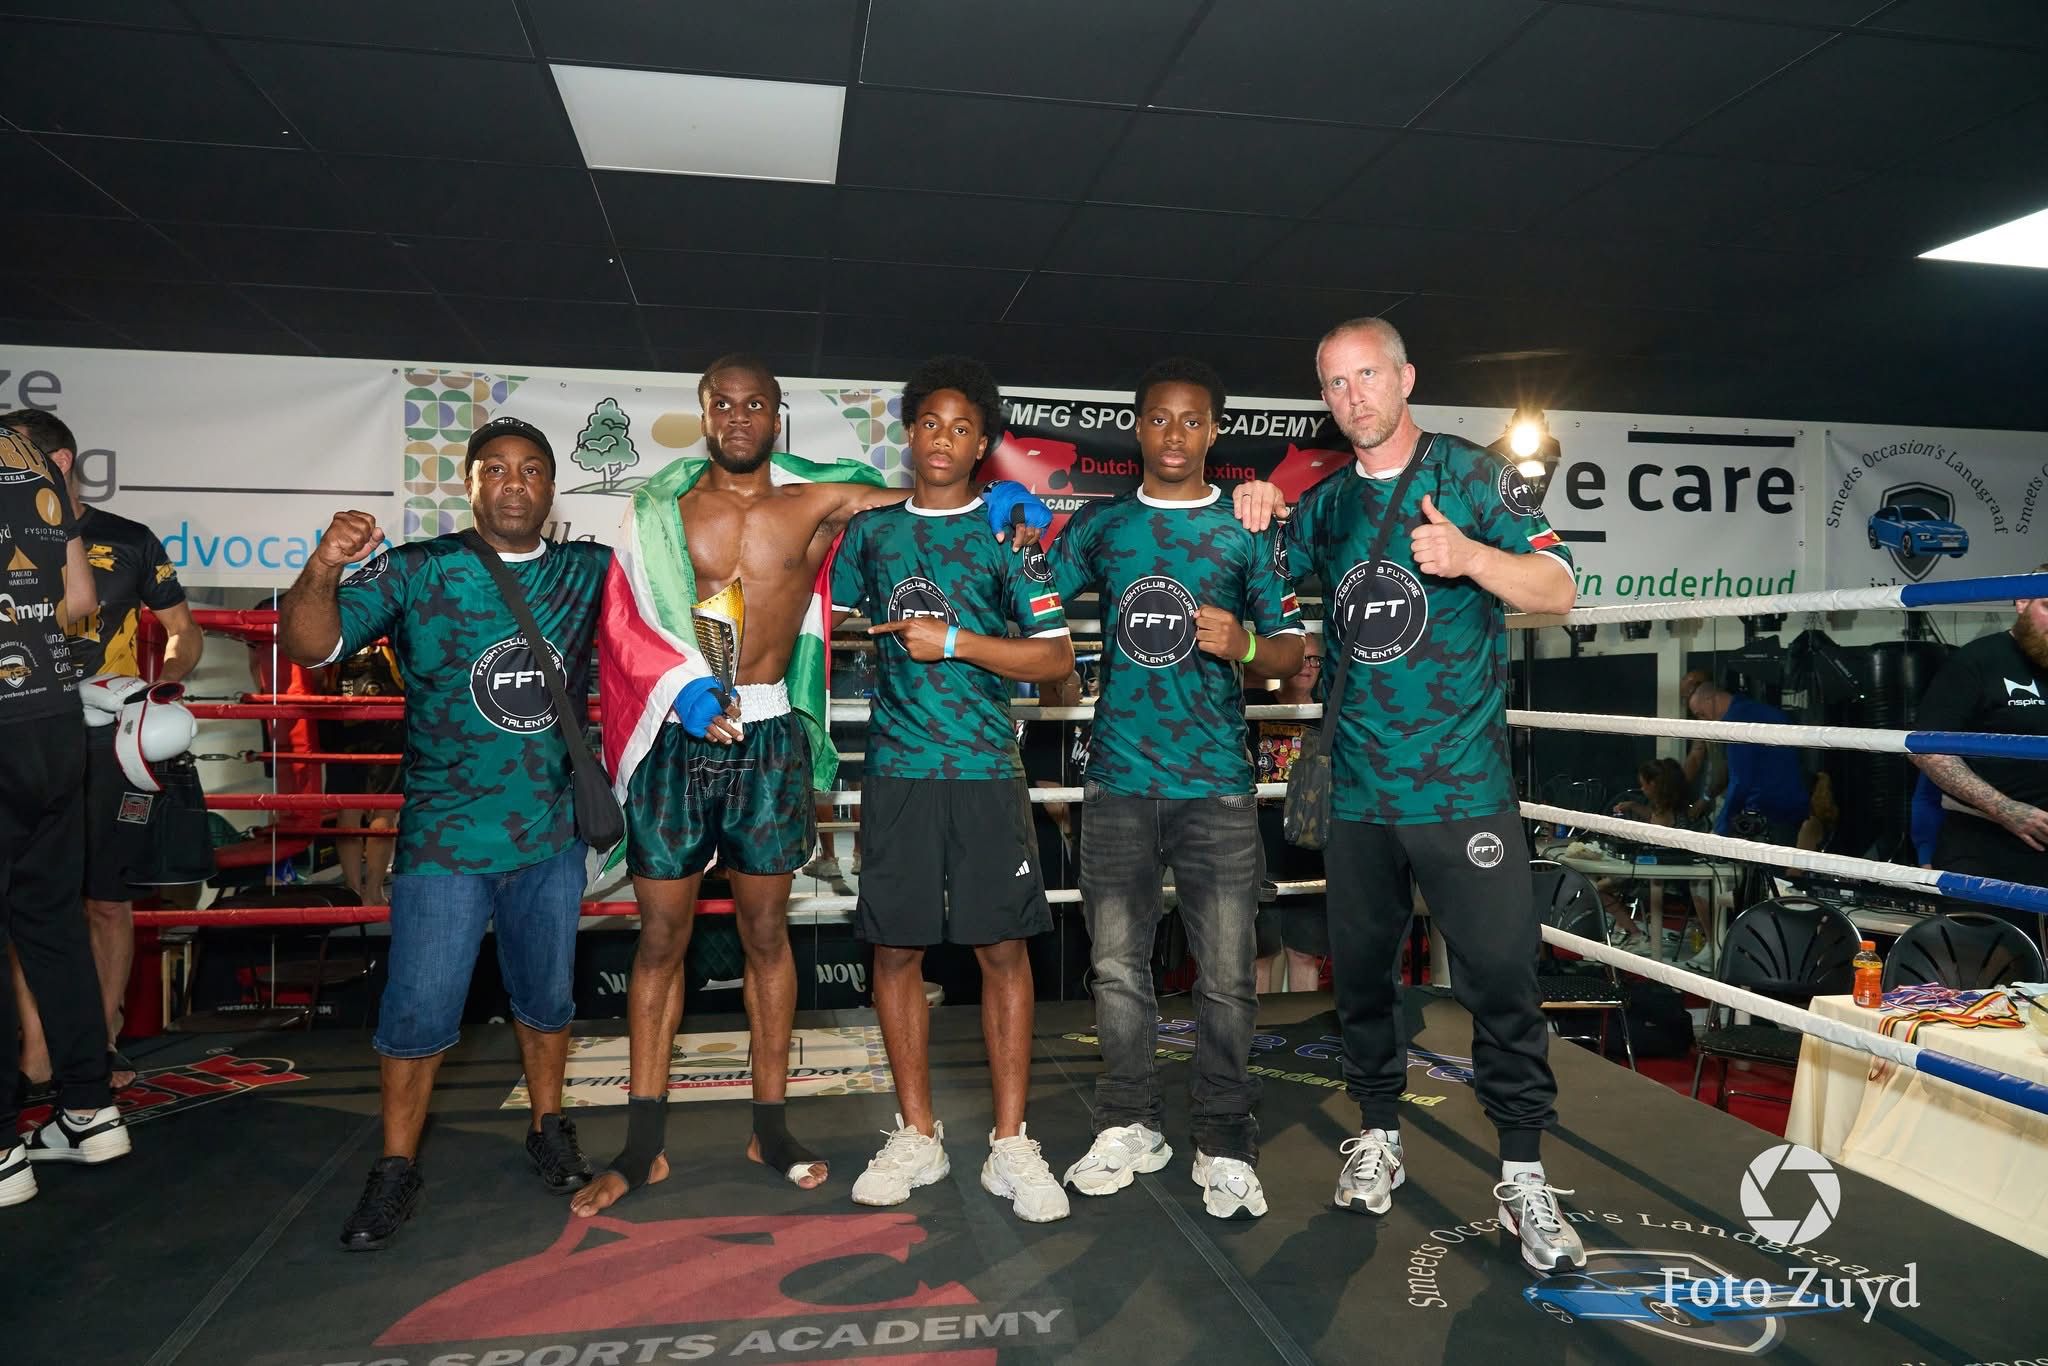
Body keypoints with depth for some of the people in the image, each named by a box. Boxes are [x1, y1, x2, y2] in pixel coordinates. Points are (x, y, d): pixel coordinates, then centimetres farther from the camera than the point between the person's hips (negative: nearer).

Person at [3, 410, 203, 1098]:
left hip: (108, 747, -1)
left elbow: (183, 632, 9)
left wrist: (165, 680, -10)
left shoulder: (129, 542, 5)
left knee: (108, 903, 4)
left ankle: (102, 1044, 15)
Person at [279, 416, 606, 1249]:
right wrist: (323, 573, -32)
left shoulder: (590, 574, 1)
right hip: (445, 836, -2)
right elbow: (310, 647, -12)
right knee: (418, 1012, 2)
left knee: (547, 995, 17)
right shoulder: (415, 572, -6)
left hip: (553, 835, 3)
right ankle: (397, 1169, 22)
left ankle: (548, 1130, 36)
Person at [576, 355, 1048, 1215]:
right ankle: (642, 1146, 17)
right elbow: (623, 624, -1)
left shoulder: (816, 502, 4)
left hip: (768, 739, 0)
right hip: (675, 735, 1)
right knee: (661, 936, 5)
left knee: (765, 932, 8)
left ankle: (770, 1127, 21)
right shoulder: (658, 510, 6)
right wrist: (684, 689, -16)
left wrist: (992, 494, -8)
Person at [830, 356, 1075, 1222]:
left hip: (987, 770, -2)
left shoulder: (1006, 534, 4)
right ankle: (916, 1136, 19)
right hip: (895, 768, 2)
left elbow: (1058, 657, -1)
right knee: (895, 948, 5)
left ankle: (1011, 1144, 10)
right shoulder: (871, 530, 11)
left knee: (1002, 947, -1)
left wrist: (954, 641, -10)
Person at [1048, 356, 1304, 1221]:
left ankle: (1225, 1150, 15)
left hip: (1216, 786, -2)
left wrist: (1243, 644, -16)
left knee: (1226, 976, 0)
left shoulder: (1246, 530, 6)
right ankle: (1129, 1128, 26)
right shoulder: (1100, 523, 11)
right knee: (1116, 967, 9)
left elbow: (1292, 647, 4)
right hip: (1117, 780, 2)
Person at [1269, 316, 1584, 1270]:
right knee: (1359, 968, 12)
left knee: (1501, 978, -3)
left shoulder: (1475, 476, 0)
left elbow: (1556, 591, -6)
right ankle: (1377, 1137, 30)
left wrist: (1473, 556, -25)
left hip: (1463, 786, -4)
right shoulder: (1323, 504, 12)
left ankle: (1523, 1174, 12)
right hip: (1357, 790, 4)